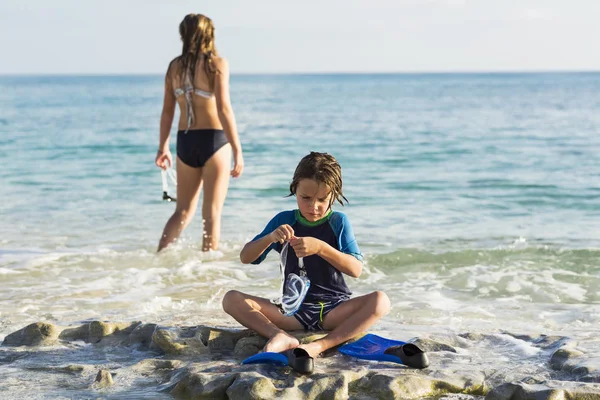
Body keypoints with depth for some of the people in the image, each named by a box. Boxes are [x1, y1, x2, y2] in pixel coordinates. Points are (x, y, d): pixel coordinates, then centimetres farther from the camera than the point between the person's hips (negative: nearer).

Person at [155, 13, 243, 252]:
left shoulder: (174, 67, 7)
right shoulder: (216, 64, -7)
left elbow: (167, 111, 10)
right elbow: (224, 109, -14)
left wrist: (163, 148, 20)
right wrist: (237, 150, -13)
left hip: (185, 142, 5)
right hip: (214, 139, -4)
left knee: (183, 210, 16)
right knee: (212, 212, 4)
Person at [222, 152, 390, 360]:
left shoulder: (338, 222, 1)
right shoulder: (284, 220, 5)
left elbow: (356, 269, -10)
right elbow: (245, 257, 3)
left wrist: (320, 247, -24)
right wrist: (270, 238, -17)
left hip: (333, 309, -1)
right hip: (293, 309, 1)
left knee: (380, 301, -30)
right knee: (232, 299, -18)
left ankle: (320, 345, -41)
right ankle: (281, 336, -41)